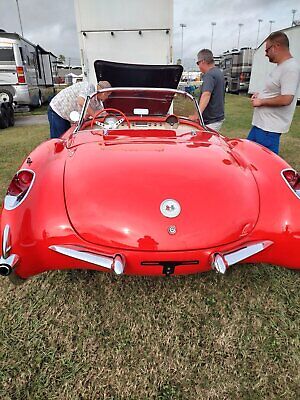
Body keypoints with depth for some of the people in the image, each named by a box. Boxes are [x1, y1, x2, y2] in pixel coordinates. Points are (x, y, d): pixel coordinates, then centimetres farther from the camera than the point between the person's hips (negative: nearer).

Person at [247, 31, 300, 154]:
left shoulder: (290, 68, -17)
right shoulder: (280, 67, 16)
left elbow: (286, 99, -26)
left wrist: (261, 102, -15)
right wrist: (261, 95, 11)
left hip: (269, 127, -11)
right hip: (260, 123, 11)